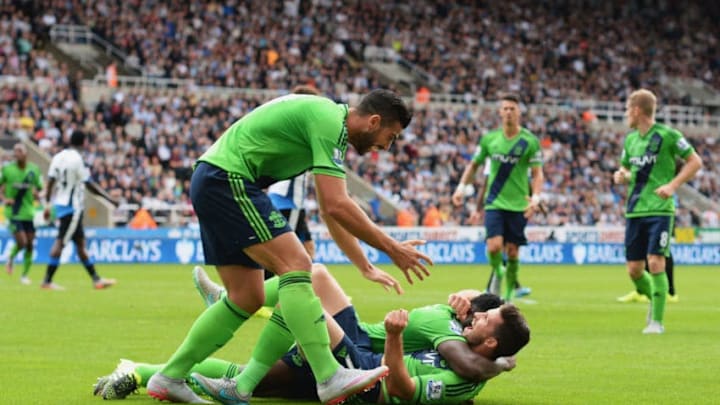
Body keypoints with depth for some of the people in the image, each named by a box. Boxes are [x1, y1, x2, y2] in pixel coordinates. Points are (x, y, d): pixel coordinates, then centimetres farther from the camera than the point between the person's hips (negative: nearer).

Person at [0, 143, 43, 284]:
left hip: (29, 213, 3)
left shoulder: (34, 170, 2)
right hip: (13, 213, -3)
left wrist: (37, 194, -9)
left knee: (30, 245, 3)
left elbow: (39, 188, 13)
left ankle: (24, 275, 19)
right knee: (21, 242, -15)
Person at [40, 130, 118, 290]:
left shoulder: (58, 157, 6)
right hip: (72, 207, -8)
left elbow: (50, 182, 7)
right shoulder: (77, 159, -15)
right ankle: (47, 281, -5)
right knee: (60, 242, -6)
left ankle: (96, 279, 17)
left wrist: (48, 204, 14)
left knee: (80, 242, 11)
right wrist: (110, 199, -9)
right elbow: (90, 185, -15)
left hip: (59, 204, 8)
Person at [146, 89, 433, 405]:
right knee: (295, 265, -18)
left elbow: (330, 211, 27)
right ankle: (329, 378, -26)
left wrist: (366, 267, 26)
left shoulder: (329, 123, 19)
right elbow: (336, 205, -21)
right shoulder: (329, 121, -13)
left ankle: (169, 378, 16)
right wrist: (391, 248, -14)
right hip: (228, 179, -11)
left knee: (246, 298, 10)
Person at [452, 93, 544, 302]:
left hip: (518, 205, -1)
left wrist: (535, 198, -19)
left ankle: (509, 292, 19)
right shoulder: (489, 138, 3)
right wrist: (461, 187, 4)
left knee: (512, 252, 1)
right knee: (494, 246, -16)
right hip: (494, 202, 1)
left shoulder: (530, 141, -4)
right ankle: (497, 273, 16)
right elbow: (474, 164, 16)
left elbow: (537, 173, -4)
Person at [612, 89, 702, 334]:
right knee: (634, 270, 4)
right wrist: (621, 175, 1)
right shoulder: (630, 139, 12)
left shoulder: (667, 135, -7)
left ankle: (657, 321, -6)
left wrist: (672, 185, -14)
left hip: (660, 210, -6)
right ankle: (653, 298, 33)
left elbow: (695, 162, -3)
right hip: (634, 210, 6)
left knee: (655, 262, -13)